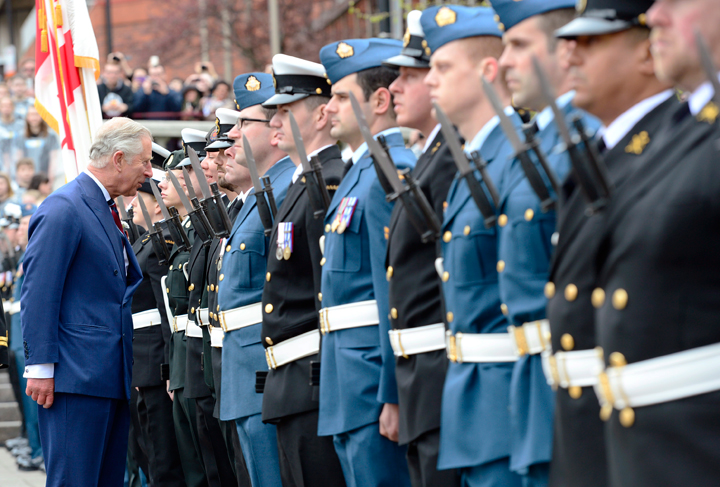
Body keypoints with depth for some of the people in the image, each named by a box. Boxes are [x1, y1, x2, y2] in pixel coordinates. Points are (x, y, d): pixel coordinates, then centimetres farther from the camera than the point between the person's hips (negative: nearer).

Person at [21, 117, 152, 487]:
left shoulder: (106, 211, 18)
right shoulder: (63, 209, -11)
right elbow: (39, 293, -15)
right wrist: (40, 368, -17)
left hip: (112, 377, 9)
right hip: (75, 377, -9)